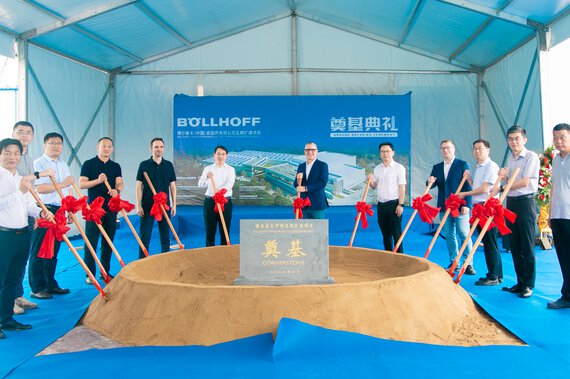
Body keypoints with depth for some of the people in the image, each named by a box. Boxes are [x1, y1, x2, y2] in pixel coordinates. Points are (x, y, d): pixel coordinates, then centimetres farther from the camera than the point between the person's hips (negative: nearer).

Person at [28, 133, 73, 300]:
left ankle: (50, 284, 21)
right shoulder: (38, 164, -5)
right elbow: (39, 188, -18)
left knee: (54, 250, 12)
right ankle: (37, 288, 5)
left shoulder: (64, 165, 18)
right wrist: (63, 184, -12)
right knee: (39, 251, -2)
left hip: (59, 212, 7)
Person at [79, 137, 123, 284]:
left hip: (111, 208, 4)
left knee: (108, 241, 9)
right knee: (91, 241, -3)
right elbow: (81, 184, -6)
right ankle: (90, 274, 3)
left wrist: (116, 190, -22)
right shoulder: (89, 164, 1)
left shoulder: (116, 166, 12)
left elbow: (120, 183, 1)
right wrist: (98, 180, -21)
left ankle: (105, 272, 18)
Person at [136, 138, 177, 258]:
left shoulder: (169, 165, 6)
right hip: (147, 206, -2)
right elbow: (139, 186, 1)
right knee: (144, 237, 0)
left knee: (165, 237, 7)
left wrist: (174, 205, 3)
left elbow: (172, 186, 8)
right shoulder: (144, 165, 1)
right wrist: (139, 205, -5)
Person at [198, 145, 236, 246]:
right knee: (210, 230, 4)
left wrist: (221, 190, -32)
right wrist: (207, 177, -24)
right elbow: (200, 184, -3)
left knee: (225, 230, 1)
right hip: (210, 201, 1)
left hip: (225, 201, -1)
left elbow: (230, 183, -12)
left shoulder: (230, 169, 6)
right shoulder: (208, 168, 10)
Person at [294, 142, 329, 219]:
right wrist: (298, 180, -13)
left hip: (317, 204, -5)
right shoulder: (301, 166, 14)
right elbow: (296, 185, 11)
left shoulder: (323, 165, -3)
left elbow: (322, 183, -15)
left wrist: (306, 188, -20)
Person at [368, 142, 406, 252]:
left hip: (394, 204, -5)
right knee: (385, 233, 12)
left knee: (396, 233, -3)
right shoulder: (377, 168, 11)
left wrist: (400, 204, -14)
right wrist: (370, 181, -6)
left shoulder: (399, 167, -5)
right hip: (381, 205, 5)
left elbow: (402, 187, -8)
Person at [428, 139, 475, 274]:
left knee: (464, 235, -2)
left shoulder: (463, 165, 0)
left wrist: (466, 204, -13)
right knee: (449, 236, 9)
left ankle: (468, 264, 6)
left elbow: (468, 186, -5)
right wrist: (430, 182, -15)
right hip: (444, 207, 4)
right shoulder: (436, 167, 13)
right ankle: (454, 262, 17)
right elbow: (432, 185, 9)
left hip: (460, 206, -4)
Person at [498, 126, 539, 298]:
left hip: (525, 202, -7)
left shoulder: (531, 156, -7)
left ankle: (528, 284, 6)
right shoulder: (510, 158, 15)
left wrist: (502, 188, -9)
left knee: (527, 245, -3)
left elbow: (525, 182, -15)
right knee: (514, 245, 10)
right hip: (511, 202, 7)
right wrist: (504, 176, 0)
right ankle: (520, 282, 19)